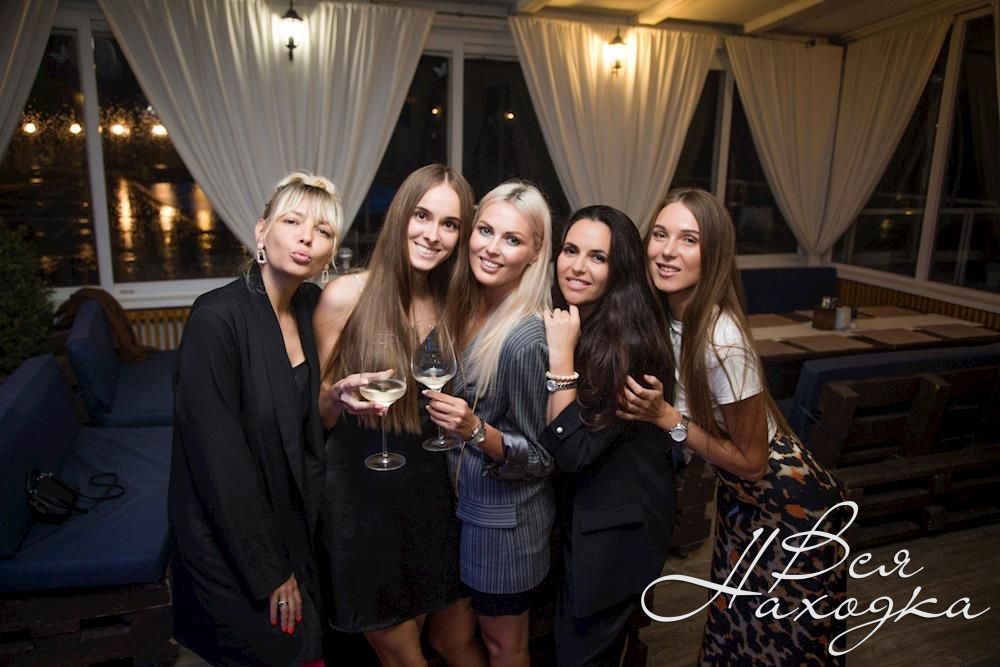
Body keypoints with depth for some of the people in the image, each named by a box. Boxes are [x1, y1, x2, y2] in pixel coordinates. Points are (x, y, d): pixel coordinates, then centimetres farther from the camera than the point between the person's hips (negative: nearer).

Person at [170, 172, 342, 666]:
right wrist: (270, 573, -16)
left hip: (291, 528, 6)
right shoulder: (217, 318, -23)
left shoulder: (309, 306, -2)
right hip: (232, 548, -6)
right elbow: (219, 459, -22)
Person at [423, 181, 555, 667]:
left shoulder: (527, 338, -27)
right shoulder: (469, 309, -4)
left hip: (505, 521, -7)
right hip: (466, 503, 7)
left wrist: (476, 430, -33)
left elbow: (541, 457, -20)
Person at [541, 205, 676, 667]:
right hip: (571, 511, 7)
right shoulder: (559, 322, -3)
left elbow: (572, 450, -27)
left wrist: (561, 357, -30)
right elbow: (545, 434, 4)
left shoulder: (630, 342, -26)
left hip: (617, 526, -7)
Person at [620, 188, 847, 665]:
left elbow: (751, 461, -22)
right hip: (738, 499, 7)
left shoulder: (722, 342, -33)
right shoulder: (665, 316, -10)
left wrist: (667, 418, -27)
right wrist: (646, 404, -12)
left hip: (790, 505, -7)